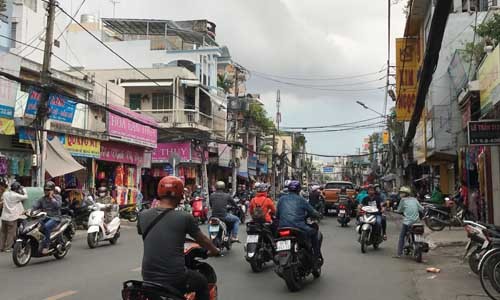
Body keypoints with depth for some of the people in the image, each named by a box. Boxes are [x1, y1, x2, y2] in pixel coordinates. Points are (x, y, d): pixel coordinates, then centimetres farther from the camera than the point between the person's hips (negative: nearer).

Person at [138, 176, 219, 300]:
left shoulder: (142, 215, 1)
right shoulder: (185, 217, -9)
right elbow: (202, 240, 6)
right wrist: (214, 251, 28)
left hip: (148, 277, 4)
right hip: (175, 279, -3)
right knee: (202, 283, 25)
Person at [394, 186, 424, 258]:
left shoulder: (403, 200, 0)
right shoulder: (414, 199, 11)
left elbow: (399, 210, 7)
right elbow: (421, 208, 9)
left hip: (407, 222, -4)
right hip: (416, 221, 4)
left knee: (401, 237, 4)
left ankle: (399, 253, 1)